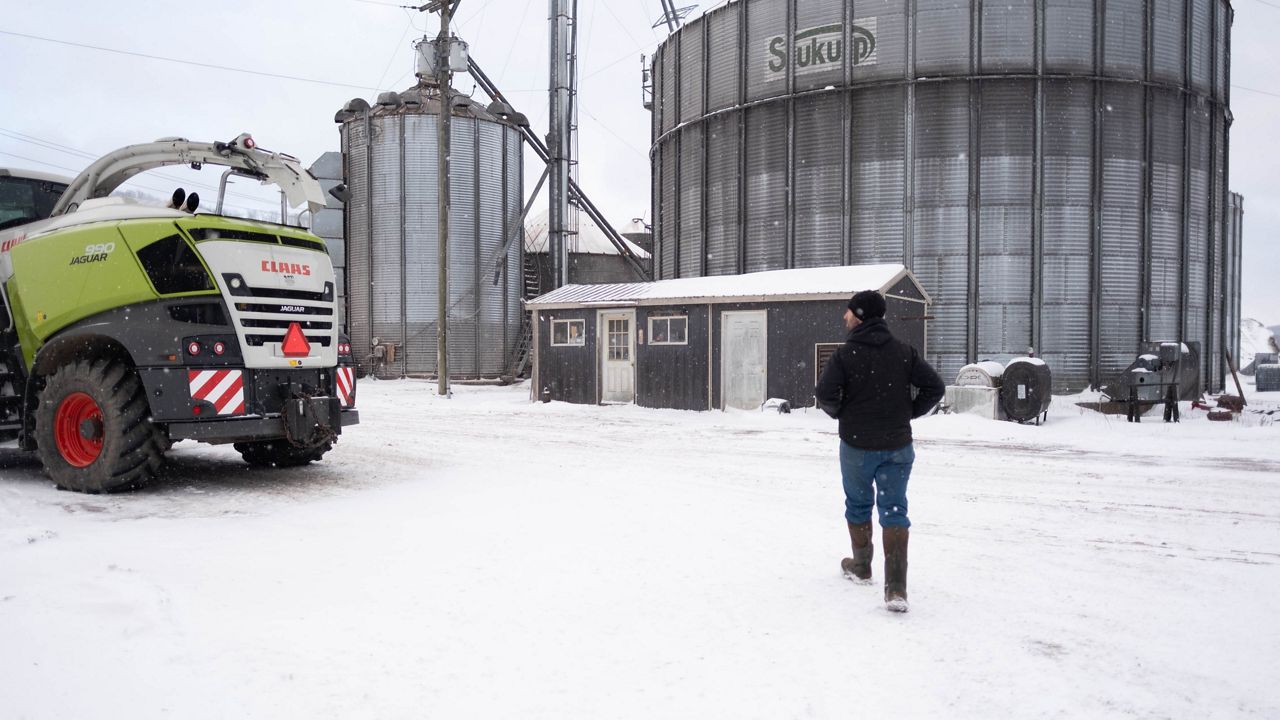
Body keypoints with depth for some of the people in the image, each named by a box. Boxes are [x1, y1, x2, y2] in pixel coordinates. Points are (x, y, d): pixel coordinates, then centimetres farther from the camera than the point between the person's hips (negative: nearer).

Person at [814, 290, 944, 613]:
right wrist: (910, 413, 9)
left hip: (857, 446, -2)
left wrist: (840, 414, 3)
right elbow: (934, 386, -3)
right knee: (894, 510, 4)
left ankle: (861, 566, 36)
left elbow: (825, 393, -18)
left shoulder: (845, 354, -11)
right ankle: (896, 587, -4)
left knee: (858, 505, 18)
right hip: (898, 446, 2)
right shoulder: (904, 351, -1)